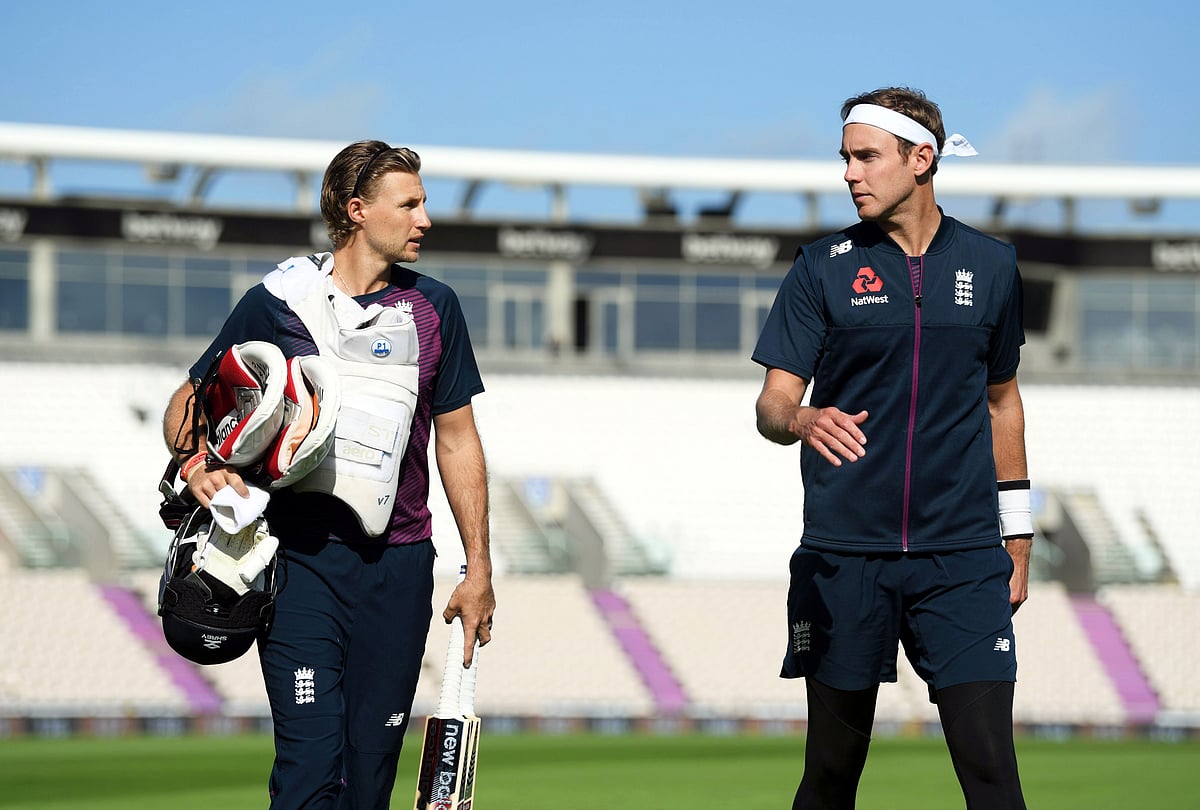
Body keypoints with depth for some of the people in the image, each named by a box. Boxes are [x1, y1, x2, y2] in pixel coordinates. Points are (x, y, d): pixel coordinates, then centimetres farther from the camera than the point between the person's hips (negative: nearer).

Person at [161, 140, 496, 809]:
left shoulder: (433, 308, 10)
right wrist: (198, 466, -13)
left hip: (399, 564, 3)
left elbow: (458, 440, 16)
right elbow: (188, 404, 9)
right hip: (300, 554, -3)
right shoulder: (278, 302, 1)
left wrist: (479, 570, 13)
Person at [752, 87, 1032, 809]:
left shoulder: (990, 266, 9)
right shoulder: (823, 269, 4)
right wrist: (802, 420, -26)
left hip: (962, 558, 0)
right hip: (844, 558, 0)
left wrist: (1017, 534, 17)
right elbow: (773, 401, -1)